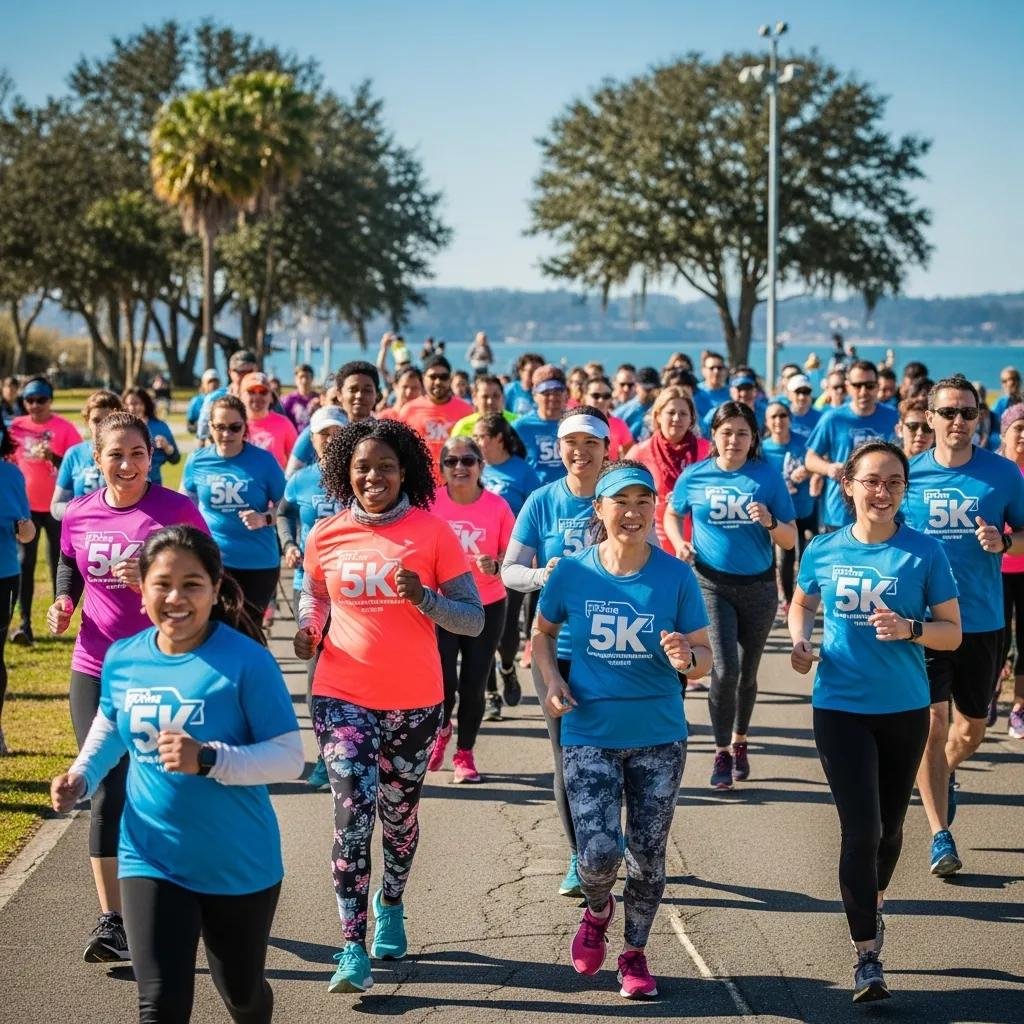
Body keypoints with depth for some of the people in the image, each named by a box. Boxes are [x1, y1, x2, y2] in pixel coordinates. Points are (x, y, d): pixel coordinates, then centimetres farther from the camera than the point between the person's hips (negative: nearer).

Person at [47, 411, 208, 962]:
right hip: (95, 669, 2)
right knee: (105, 793, 0)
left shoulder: (177, 510, -9)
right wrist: (63, 601, 0)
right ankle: (111, 920, 4)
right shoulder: (79, 514, 1)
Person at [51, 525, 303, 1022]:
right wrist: (81, 776, 0)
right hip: (151, 861, 2)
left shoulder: (246, 661, -19)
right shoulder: (122, 659, -4)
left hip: (240, 865, -2)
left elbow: (290, 757, -20)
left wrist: (208, 759, -33)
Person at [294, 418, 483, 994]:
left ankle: (391, 905, 44)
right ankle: (354, 947, -8)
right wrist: (308, 629, -4)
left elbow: (473, 620, -6)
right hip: (342, 698, 0)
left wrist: (425, 598, -24)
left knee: (399, 813, 17)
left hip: (414, 702, 0)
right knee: (354, 812, -13)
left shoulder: (433, 533, -7)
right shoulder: (326, 536, -1)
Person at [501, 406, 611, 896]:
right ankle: (579, 857, 20)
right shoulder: (543, 502, 0)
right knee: (568, 757, 4)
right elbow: (509, 570, 1)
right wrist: (540, 576, -20)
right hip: (557, 649, 1)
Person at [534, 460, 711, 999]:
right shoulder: (572, 572, -5)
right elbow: (543, 633, 12)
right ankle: (597, 910, 23)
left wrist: (686, 659, -24)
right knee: (599, 852, -13)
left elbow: (704, 654, -1)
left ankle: (634, 954, 32)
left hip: (659, 737, 1)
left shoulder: (676, 575, -7)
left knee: (646, 856, 8)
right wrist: (551, 679, -6)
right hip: (589, 735, -1)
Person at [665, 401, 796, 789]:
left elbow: (790, 540, -2)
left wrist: (770, 523, -22)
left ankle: (739, 742, 37)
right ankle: (722, 752, 2)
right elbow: (672, 515, 15)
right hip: (712, 583, -1)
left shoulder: (768, 476, -4)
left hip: (758, 586, 1)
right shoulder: (694, 476, -3)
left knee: (747, 672, 14)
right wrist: (679, 542, -4)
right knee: (725, 669, -15)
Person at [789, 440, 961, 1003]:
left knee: (889, 824, 17)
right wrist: (800, 641, -5)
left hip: (904, 709, 1)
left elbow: (952, 632, -4)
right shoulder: (824, 550, -3)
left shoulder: (925, 553, -7)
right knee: (860, 827, -9)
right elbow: (802, 604, 16)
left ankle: (873, 902, 46)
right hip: (840, 707, -1)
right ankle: (866, 955, -1)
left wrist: (910, 629, -23)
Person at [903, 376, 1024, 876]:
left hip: (981, 621, 2)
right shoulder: (908, 474, -2)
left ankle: (945, 772, 47)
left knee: (971, 727, 14)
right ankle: (940, 836, -1)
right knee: (931, 722, -7)